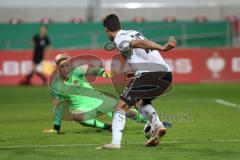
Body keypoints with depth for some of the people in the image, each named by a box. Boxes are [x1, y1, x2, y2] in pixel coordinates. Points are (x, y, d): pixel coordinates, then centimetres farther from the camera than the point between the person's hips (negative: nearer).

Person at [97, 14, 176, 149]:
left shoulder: (119, 39, 1)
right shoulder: (134, 33, 26)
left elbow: (141, 43, -14)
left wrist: (163, 48, -27)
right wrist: (135, 73, 41)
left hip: (149, 74, -7)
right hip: (166, 74, 8)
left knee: (121, 106, -1)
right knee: (141, 101, 29)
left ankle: (115, 142, -14)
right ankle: (158, 125, 7)